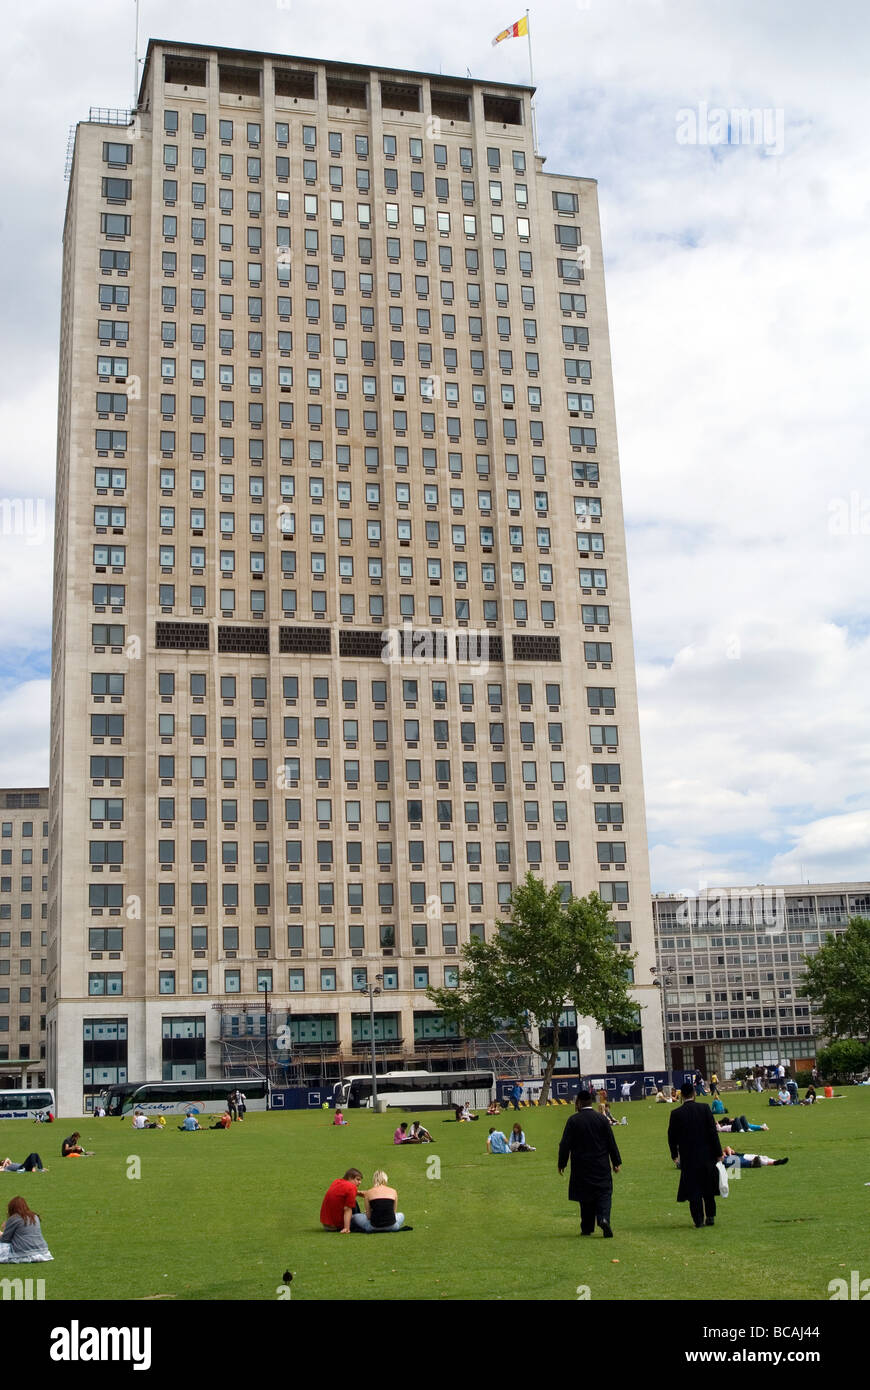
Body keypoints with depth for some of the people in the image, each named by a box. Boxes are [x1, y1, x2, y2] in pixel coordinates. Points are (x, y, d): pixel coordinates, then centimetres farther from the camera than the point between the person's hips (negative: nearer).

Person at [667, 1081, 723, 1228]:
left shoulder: (676, 1114, -8)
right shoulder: (705, 1109, -8)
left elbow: (672, 1137, 0)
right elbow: (713, 1132, -6)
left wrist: (674, 1155, 14)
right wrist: (718, 1153, 1)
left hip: (688, 1157, -1)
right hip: (706, 1155, 1)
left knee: (693, 1190, 6)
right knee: (708, 1190, 17)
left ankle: (699, 1220, 4)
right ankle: (710, 1216, 19)